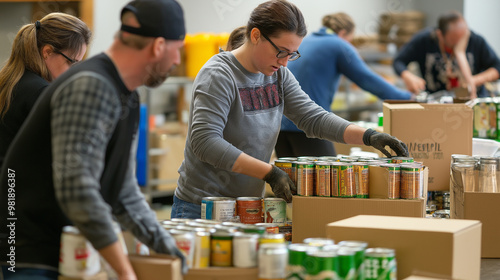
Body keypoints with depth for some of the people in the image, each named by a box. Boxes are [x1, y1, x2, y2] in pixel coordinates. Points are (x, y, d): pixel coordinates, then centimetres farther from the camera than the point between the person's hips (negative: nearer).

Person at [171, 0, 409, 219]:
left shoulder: (278, 74, 7)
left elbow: (312, 117, 5)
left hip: (248, 206, 6)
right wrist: (269, 173, -28)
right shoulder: (218, 75, -16)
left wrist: (368, 136, -11)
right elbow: (205, 142, -25)